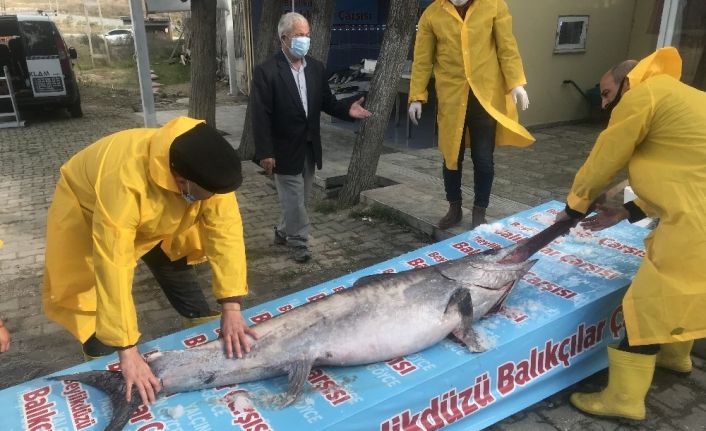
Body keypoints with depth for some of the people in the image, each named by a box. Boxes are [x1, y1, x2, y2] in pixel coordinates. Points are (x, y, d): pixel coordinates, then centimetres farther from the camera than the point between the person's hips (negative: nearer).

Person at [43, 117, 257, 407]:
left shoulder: (207, 170, -32)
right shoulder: (124, 182, -46)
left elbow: (226, 230, -31)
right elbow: (113, 267, -45)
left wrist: (231, 308, -36)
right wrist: (127, 352, -43)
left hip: (160, 219, 4)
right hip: (88, 211, -4)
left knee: (180, 276, 8)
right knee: (92, 295, -6)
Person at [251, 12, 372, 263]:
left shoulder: (316, 68, 5)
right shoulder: (266, 71, -13)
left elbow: (326, 101, 9)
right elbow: (260, 115, -15)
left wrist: (347, 110, -11)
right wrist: (264, 153, -19)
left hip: (310, 147, 6)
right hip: (285, 149, -6)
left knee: (300, 198, 17)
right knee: (293, 198, 3)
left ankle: (283, 232, 38)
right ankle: (298, 241, 21)